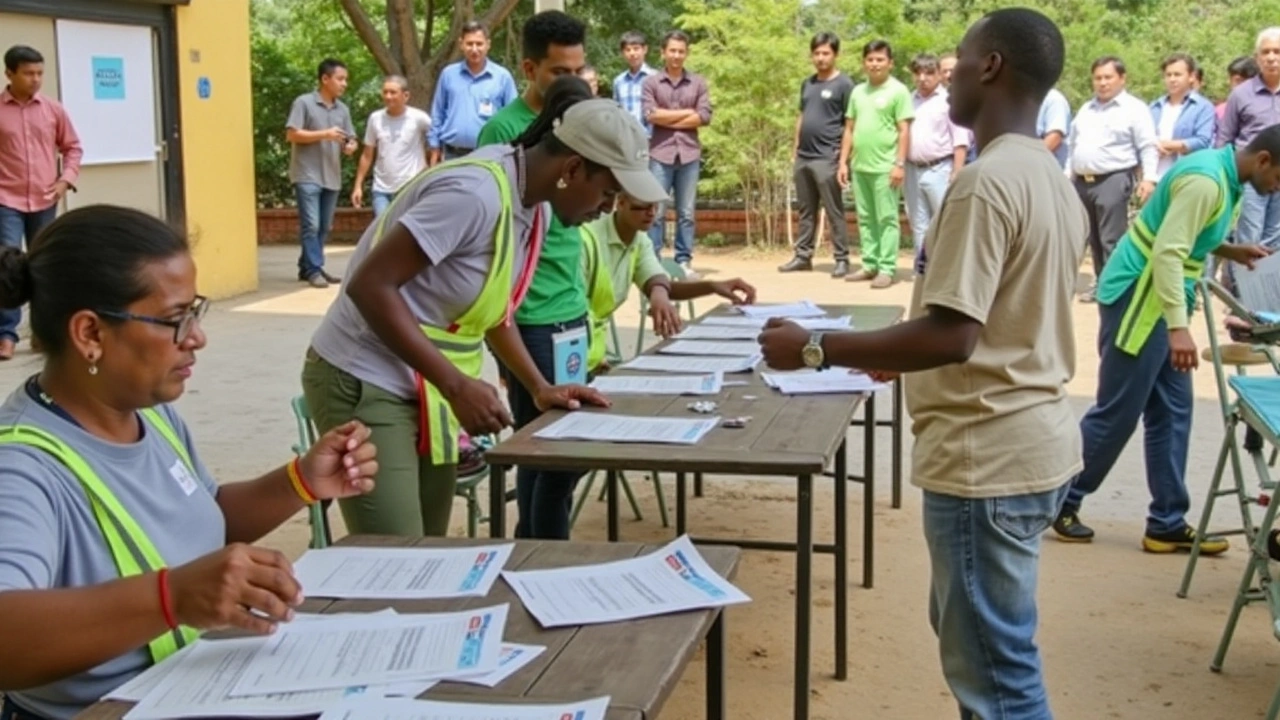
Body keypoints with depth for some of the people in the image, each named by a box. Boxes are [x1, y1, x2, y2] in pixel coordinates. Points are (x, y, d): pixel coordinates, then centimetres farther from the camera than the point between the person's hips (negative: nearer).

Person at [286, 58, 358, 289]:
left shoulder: (343, 109, 12)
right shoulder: (304, 103, -5)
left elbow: (350, 138, 15)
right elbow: (291, 134, -11)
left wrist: (351, 146, -10)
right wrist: (325, 134, -17)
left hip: (332, 177, 6)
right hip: (307, 175, -6)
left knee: (324, 227, 9)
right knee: (311, 225, -9)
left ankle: (307, 267, 18)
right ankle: (313, 270, -5)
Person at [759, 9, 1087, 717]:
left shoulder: (987, 181, -20)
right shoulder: (1051, 178, 11)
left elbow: (953, 336, -25)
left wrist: (815, 349, -17)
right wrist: (905, 355, 24)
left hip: (988, 457, -10)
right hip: (1027, 442, 10)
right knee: (976, 640, 23)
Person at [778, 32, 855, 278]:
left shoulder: (844, 84, -5)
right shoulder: (807, 83, 15)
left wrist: (844, 160, -13)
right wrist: (795, 151, 16)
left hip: (827, 158, -7)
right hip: (803, 157, 7)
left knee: (834, 212, -3)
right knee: (806, 210, 12)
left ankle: (842, 259, 2)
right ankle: (803, 256, 17)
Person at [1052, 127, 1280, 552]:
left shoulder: (1222, 174, 9)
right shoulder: (1206, 182, -22)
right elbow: (1167, 253, -28)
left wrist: (1228, 251, 10)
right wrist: (1179, 326, -32)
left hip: (1157, 300, 10)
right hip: (1137, 300, -10)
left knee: (1172, 412, 9)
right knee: (1117, 412, -1)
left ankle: (1167, 524, 14)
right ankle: (1060, 501, 13)